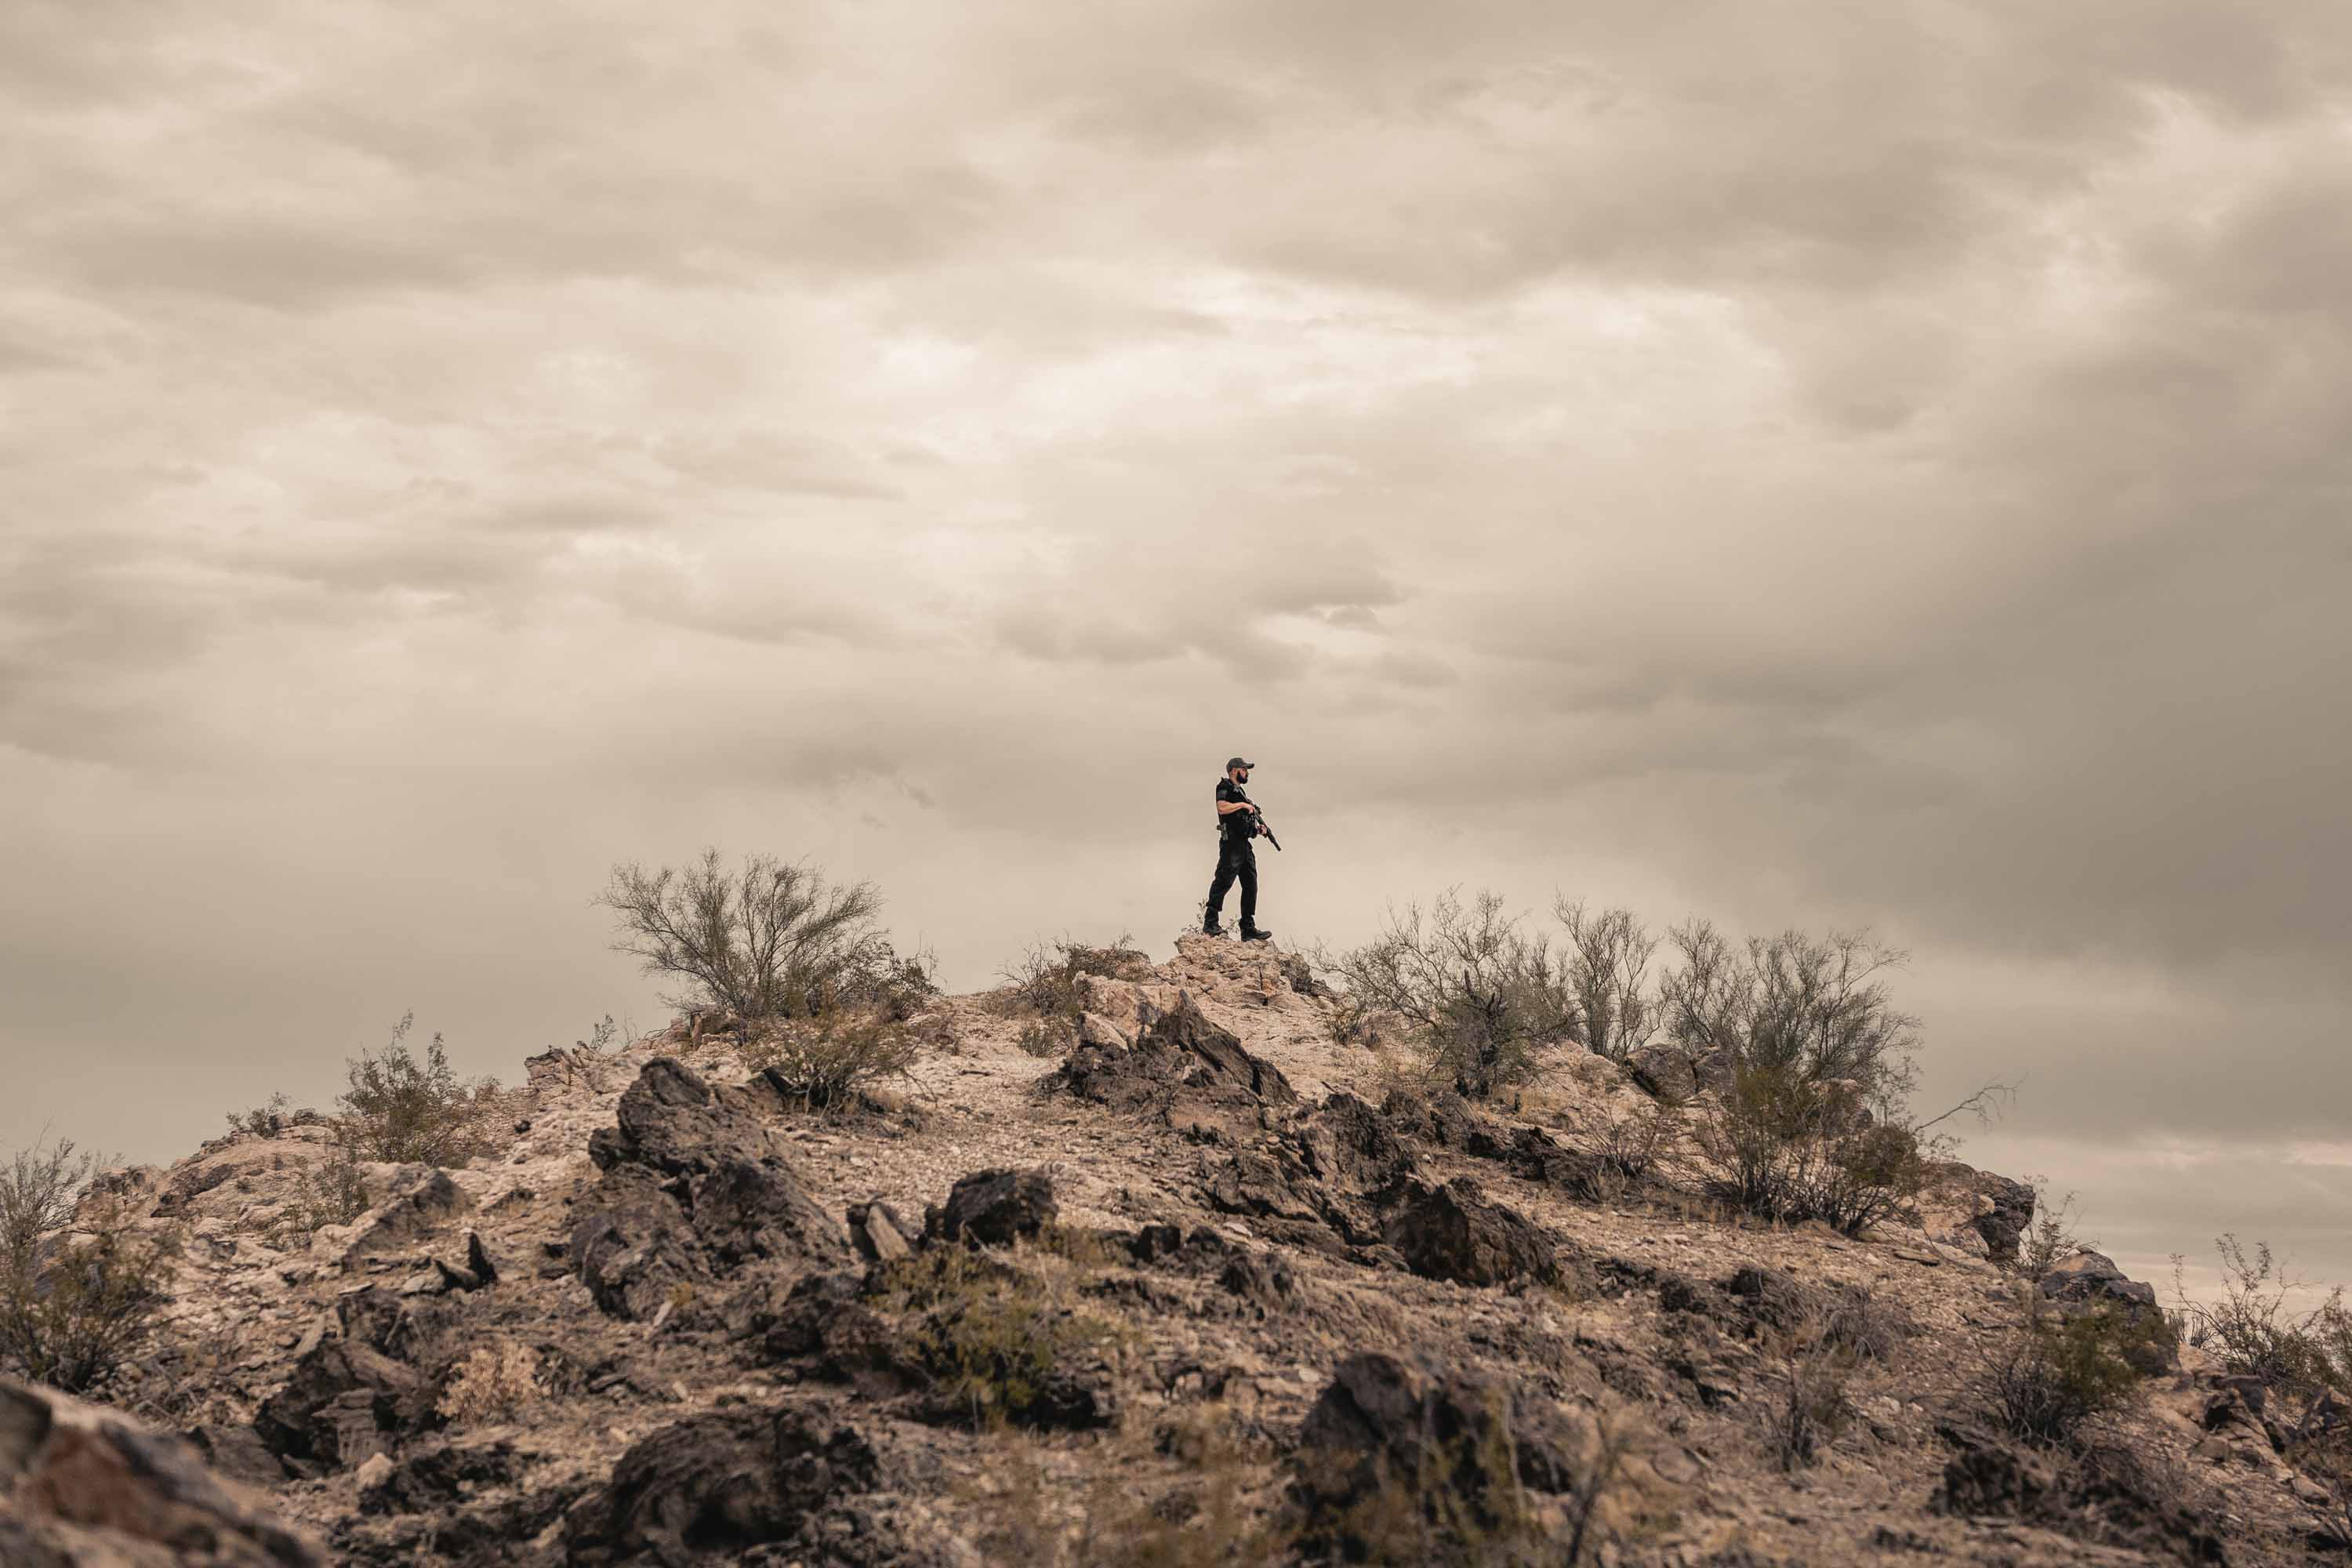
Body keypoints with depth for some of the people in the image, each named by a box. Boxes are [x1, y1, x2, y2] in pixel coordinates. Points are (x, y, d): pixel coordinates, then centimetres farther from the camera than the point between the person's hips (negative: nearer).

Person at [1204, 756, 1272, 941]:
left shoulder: (1241, 792, 25)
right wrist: (1243, 804, -12)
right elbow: (1222, 808, -21)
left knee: (1250, 885, 4)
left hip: (1244, 844, 9)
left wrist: (1259, 828, 12)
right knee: (1224, 881, -13)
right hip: (1231, 842, -9)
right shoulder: (1225, 787, -2)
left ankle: (1248, 929, 4)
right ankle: (1210, 923, -12)